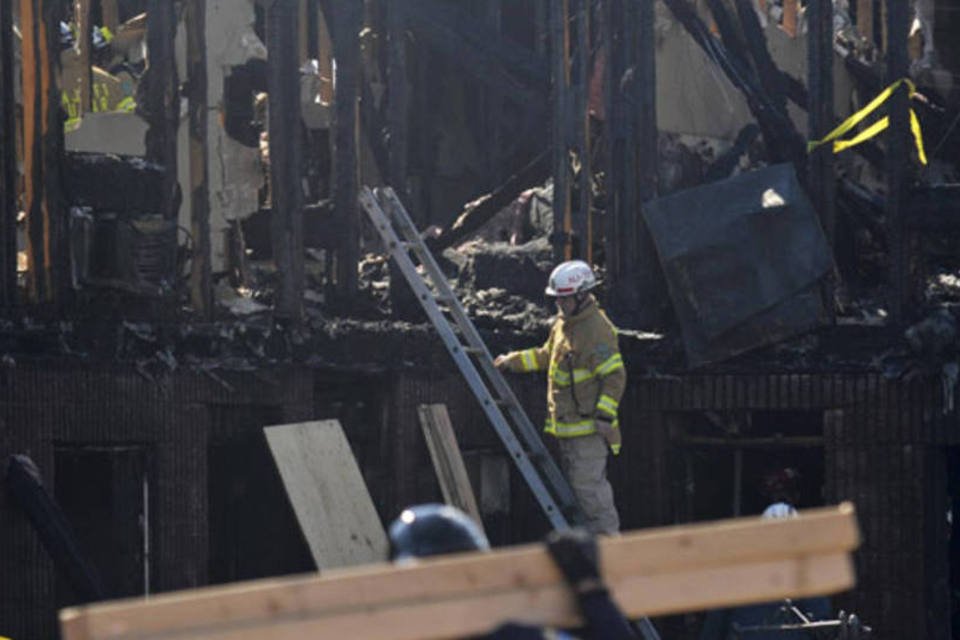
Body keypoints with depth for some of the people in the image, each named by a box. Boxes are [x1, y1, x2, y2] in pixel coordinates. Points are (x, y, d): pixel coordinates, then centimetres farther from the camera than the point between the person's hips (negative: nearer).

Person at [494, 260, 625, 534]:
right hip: (566, 424, 10)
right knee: (574, 484, 14)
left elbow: (614, 375, -19)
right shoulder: (563, 324, 13)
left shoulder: (597, 329, -17)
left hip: (588, 424, -10)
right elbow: (546, 356, 31)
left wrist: (605, 414, -24)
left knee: (589, 484, -12)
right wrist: (514, 361, 27)